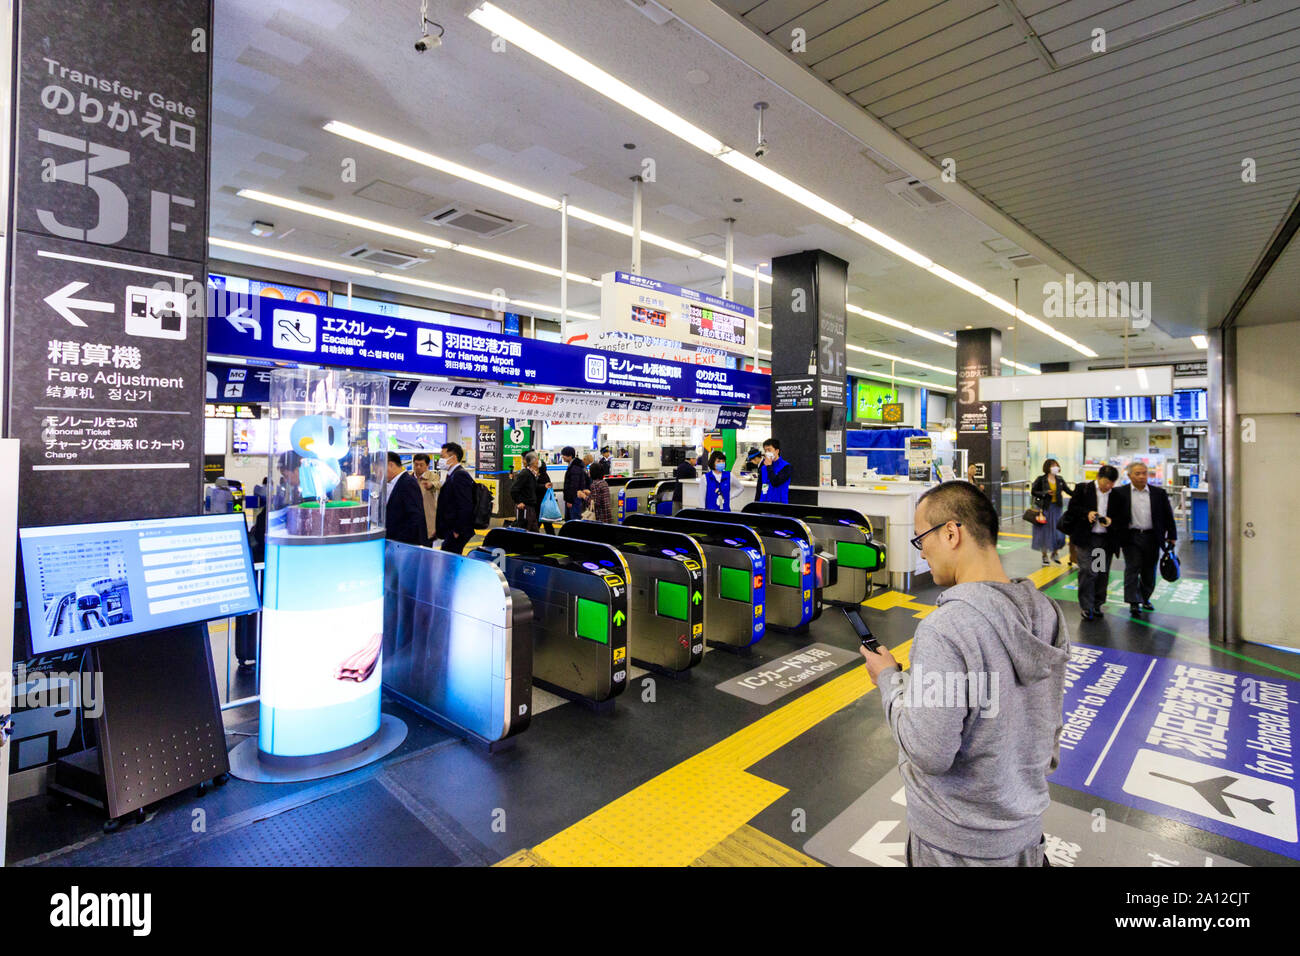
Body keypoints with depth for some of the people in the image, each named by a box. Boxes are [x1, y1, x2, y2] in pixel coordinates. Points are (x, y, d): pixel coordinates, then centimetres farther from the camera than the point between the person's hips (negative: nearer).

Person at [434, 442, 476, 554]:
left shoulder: (460, 475, -16)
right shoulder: (452, 475, 16)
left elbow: (465, 507, -23)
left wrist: (457, 531, -20)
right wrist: (438, 528, 18)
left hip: (457, 533, -10)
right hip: (450, 530, 10)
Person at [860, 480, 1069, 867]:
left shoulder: (944, 630, -32)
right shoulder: (1048, 613, -7)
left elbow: (929, 754, -26)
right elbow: (1050, 720, 7)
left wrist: (889, 678, -14)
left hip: (957, 843, -6)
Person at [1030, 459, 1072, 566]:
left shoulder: (1060, 480, 6)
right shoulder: (1041, 479, -6)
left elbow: (1069, 491, 7)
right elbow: (1033, 492, -5)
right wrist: (1044, 493, -19)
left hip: (1057, 508, 3)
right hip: (1044, 508, -3)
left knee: (1059, 532, 0)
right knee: (1044, 533, 5)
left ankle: (1055, 553, 22)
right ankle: (1044, 556, 21)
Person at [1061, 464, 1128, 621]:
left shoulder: (1117, 495, 4)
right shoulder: (1082, 489, -2)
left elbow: (1123, 517, 6)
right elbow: (1072, 508, 0)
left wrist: (1112, 521, -14)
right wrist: (1087, 513, -17)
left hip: (1107, 540, 3)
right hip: (1086, 537, -3)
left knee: (1103, 574, 9)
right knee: (1088, 572, -7)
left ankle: (1097, 605, 23)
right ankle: (1086, 607, 0)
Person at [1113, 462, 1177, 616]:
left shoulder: (1159, 493, 6)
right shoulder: (1120, 493, -3)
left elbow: (1168, 515, 11)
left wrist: (1171, 536, 10)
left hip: (1152, 538, 3)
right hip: (1131, 537, -3)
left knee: (1149, 571, 12)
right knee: (1132, 568, -4)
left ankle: (1145, 598, 29)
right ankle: (1134, 602, 0)